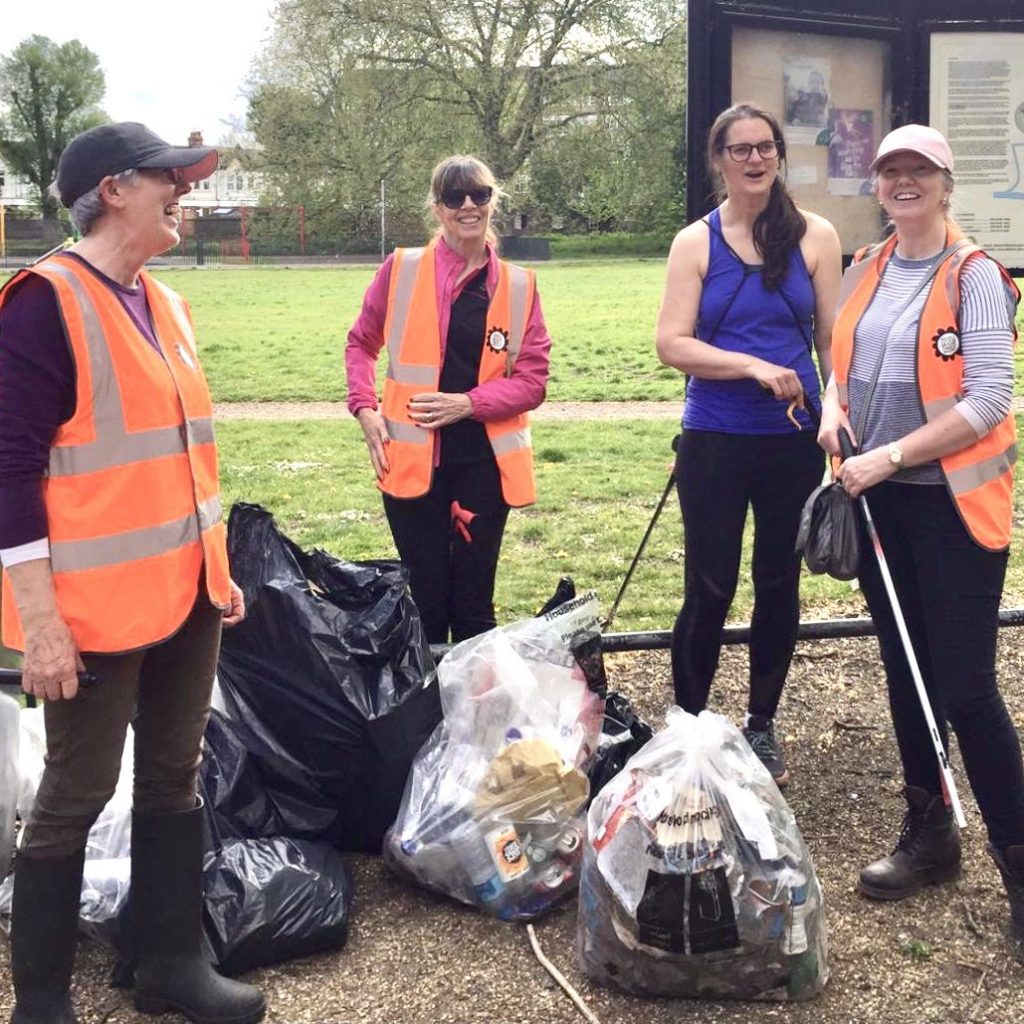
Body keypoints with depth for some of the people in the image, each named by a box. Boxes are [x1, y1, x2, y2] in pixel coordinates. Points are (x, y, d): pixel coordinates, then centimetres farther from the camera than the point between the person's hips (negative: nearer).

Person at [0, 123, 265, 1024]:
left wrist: (217, 566, 18)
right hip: (97, 608, -8)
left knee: (175, 776, 15)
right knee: (77, 794, 4)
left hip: (184, 595, 8)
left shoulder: (165, 305, 10)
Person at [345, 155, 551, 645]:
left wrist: (468, 403, -12)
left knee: (474, 603, 9)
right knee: (426, 601, 5)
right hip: (412, 459, -1)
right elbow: (361, 343, 12)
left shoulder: (518, 286, 2)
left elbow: (533, 379, 2)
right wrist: (365, 408, -2)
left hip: (484, 462, 1)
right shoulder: (401, 270, 0)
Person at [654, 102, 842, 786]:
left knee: (779, 584, 12)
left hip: (795, 441, 2)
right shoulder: (696, 242, -1)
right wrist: (756, 366, -18)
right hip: (716, 441, -1)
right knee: (710, 590, 4)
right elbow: (673, 344, -8)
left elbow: (833, 339, 3)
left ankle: (762, 726, 28)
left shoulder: (815, 237, 2)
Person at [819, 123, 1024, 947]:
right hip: (879, 498, 7)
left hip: (953, 502, -6)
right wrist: (834, 408, 0)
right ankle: (929, 834, 29)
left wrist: (888, 456, -19)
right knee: (905, 674, 15)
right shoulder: (866, 271, 9)